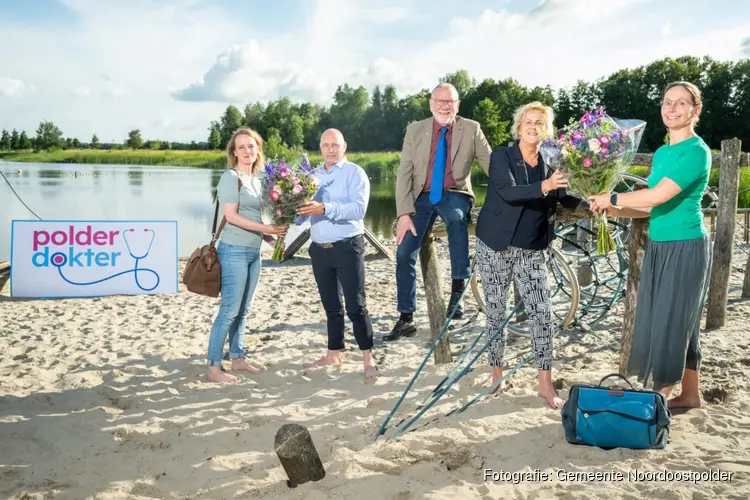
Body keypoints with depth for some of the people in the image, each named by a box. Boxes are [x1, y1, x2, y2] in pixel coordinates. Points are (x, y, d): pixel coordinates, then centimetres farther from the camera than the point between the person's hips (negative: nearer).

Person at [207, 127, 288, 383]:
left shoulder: (256, 180, 14)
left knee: (243, 310, 13)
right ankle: (214, 368, 0)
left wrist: (270, 237, 2)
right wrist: (267, 229, -17)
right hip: (235, 250, -8)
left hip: (253, 251, 8)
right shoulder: (231, 177, -8)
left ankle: (238, 358, 24)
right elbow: (232, 216, -16)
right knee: (229, 310, -6)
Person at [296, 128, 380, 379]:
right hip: (319, 249, 5)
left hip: (347, 247, -5)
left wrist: (324, 208, -29)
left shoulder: (354, 173, -4)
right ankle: (333, 354, 26)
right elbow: (302, 209, 10)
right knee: (331, 306, 15)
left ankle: (368, 359, 4)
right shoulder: (313, 176, 13)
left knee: (356, 306, -4)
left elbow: (358, 208, -19)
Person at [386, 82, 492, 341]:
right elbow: (404, 173, -3)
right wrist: (404, 213, -13)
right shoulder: (415, 130, 1)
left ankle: (458, 289, -30)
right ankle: (406, 318, 9)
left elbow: (491, 163, -6)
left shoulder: (471, 129, -2)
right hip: (423, 196, 2)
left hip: (454, 194, -2)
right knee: (404, 254, -4)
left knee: (457, 217, -38)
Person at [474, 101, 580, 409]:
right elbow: (509, 192, -22)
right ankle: (497, 374, 22)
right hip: (496, 246, -2)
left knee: (542, 314, -3)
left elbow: (567, 199, -4)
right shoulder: (502, 155, -6)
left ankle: (545, 383, 6)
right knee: (496, 312, 6)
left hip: (532, 250, 3)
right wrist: (544, 187, -37)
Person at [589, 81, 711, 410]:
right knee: (658, 320, 13)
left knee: (671, 322, -2)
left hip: (685, 248, -9)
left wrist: (611, 198, -17)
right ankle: (690, 395, 26)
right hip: (658, 246, 9)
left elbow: (657, 197, -26)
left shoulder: (697, 152, -15)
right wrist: (616, 211, 2)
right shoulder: (661, 153, 11)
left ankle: (661, 398, 10)